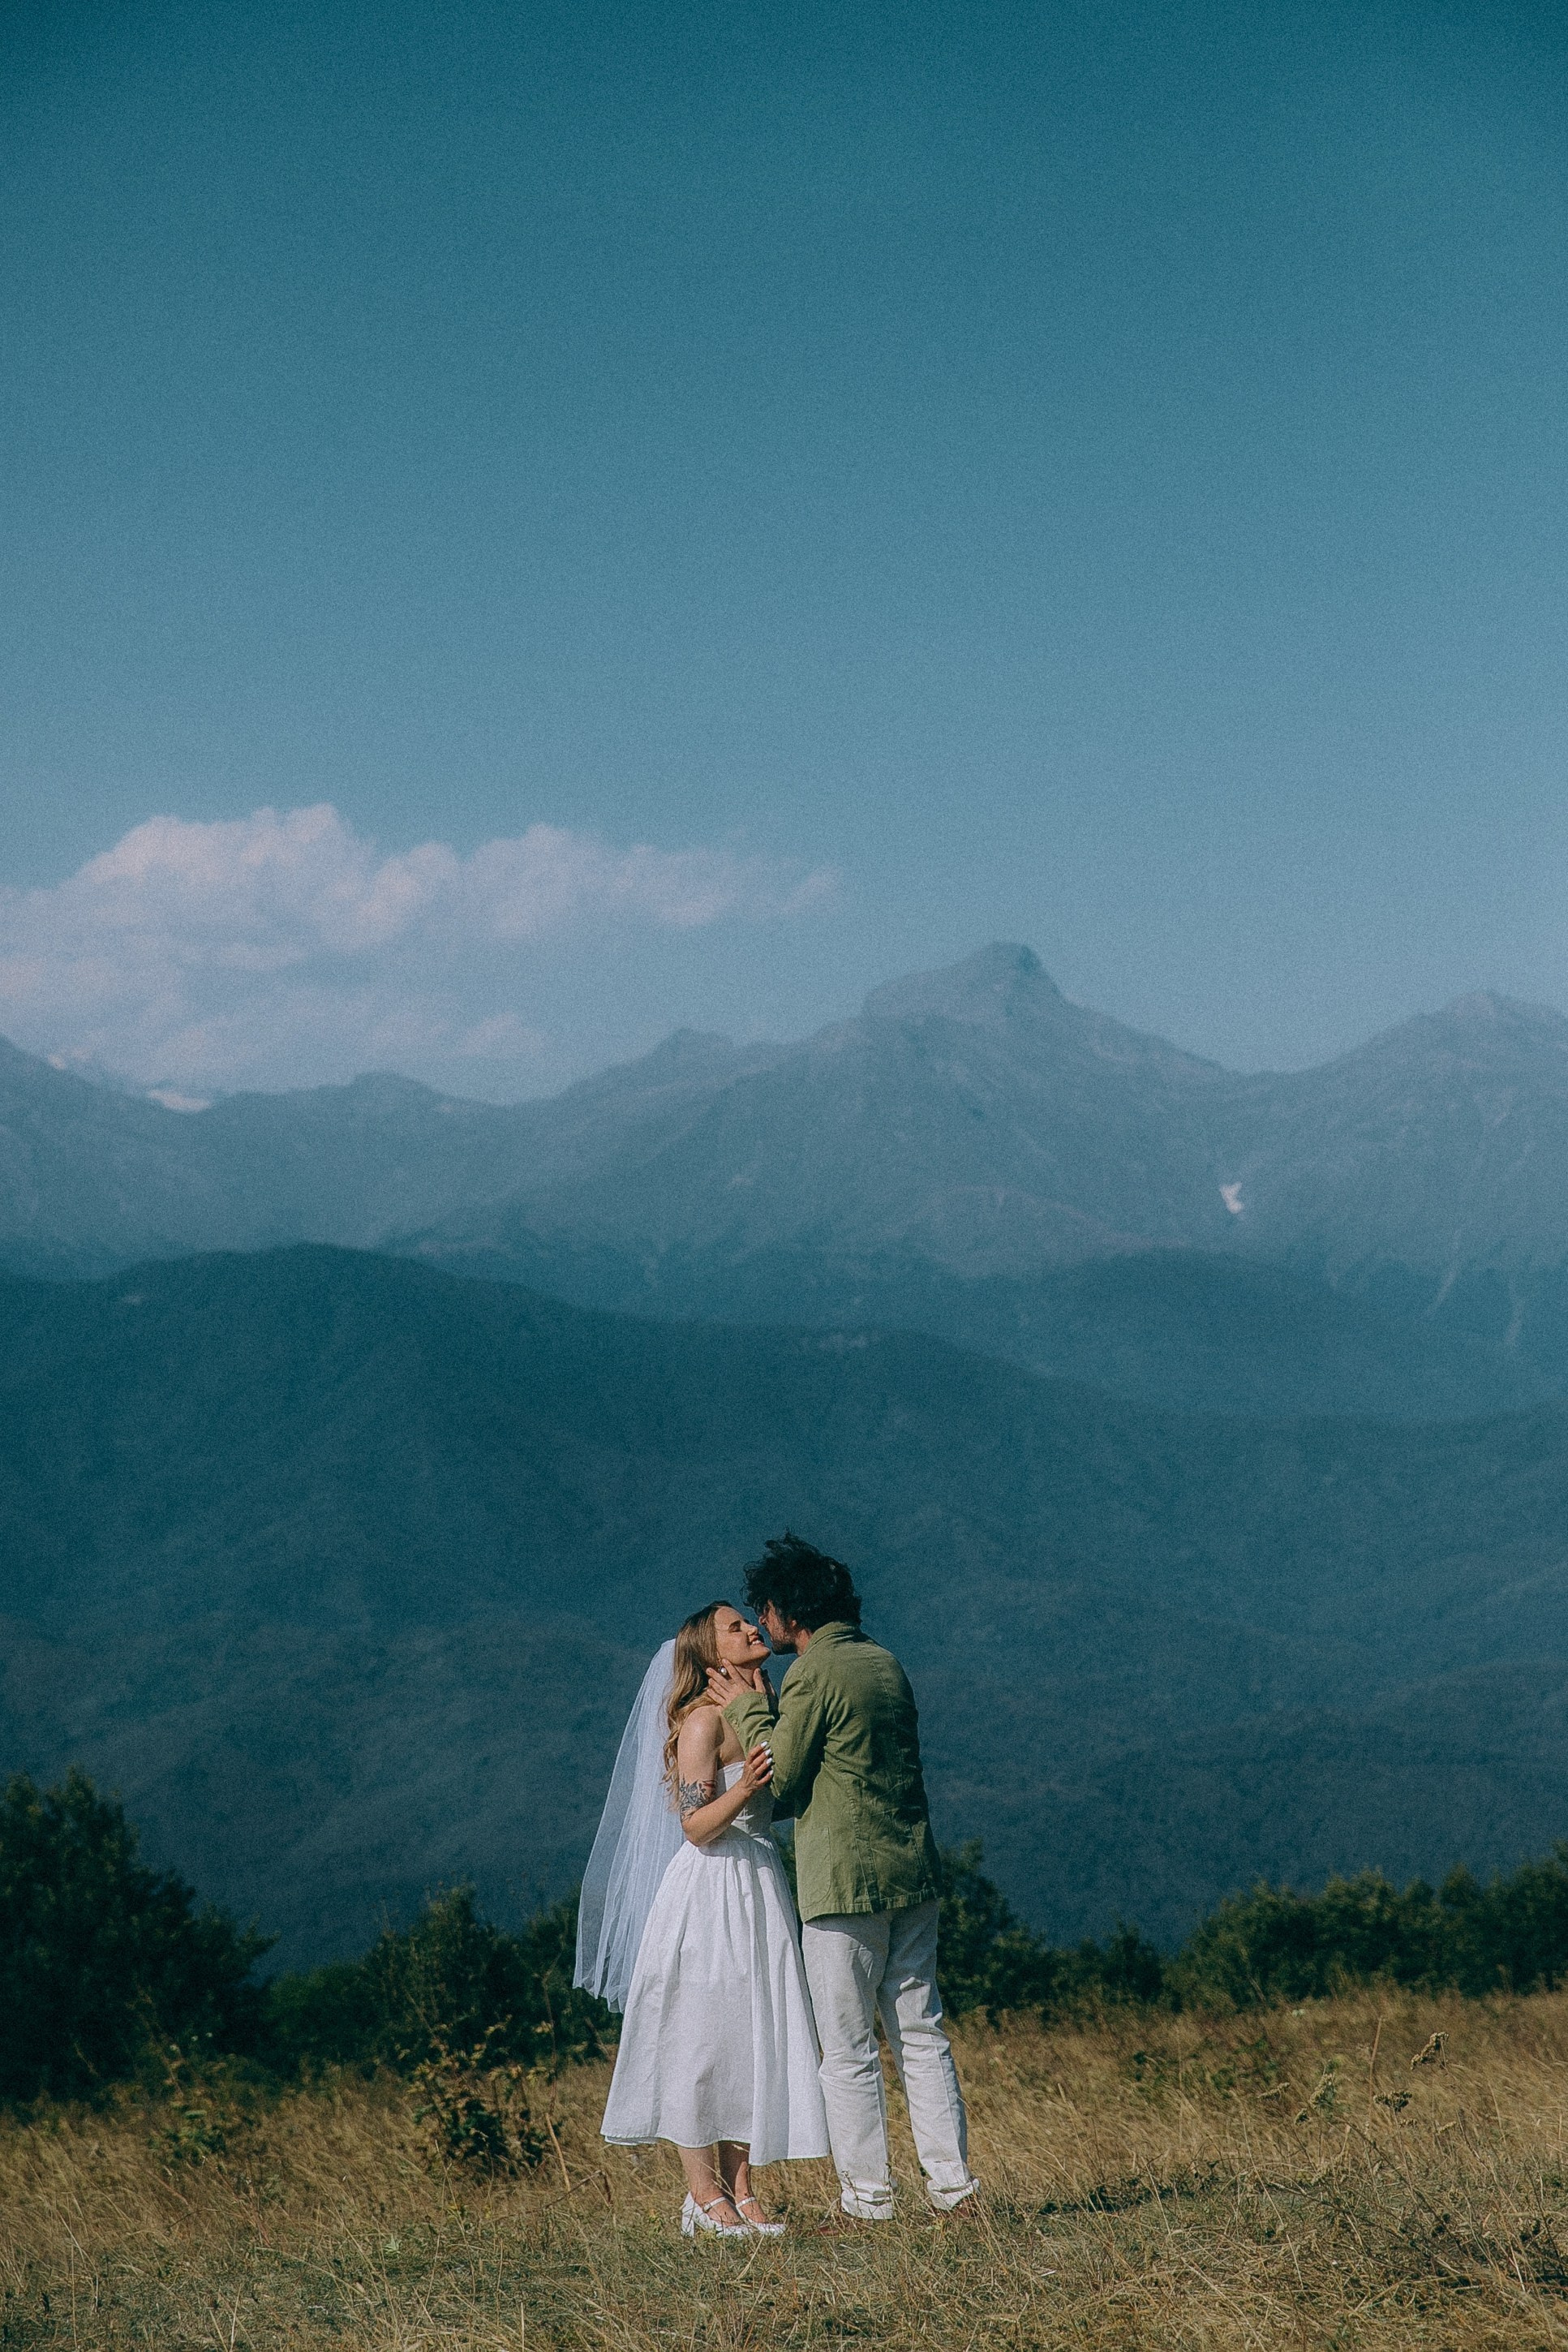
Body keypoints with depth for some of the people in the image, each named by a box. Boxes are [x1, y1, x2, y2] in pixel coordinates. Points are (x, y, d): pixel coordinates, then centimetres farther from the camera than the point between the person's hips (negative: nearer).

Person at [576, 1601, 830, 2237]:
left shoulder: (764, 1712, 14)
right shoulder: (703, 1720, -11)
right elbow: (696, 1827, -14)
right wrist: (741, 1788, -30)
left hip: (760, 1889, 8)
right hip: (710, 1892, -8)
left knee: (753, 2038, 5)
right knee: (701, 2040, -4)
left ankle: (740, 2188, 7)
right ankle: (704, 2196, -1)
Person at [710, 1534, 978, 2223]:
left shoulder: (812, 1676, -12)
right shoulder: (886, 1664, 13)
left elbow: (780, 1783, -8)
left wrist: (749, 1710, 3)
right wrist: (766, 1708, 20)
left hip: (845, 1880, -8)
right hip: (911, 1873, 8)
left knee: (848, 2048, -1)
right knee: (920, 2033, 10)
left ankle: (868, 2197, 0)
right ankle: (951, 2181, 8)